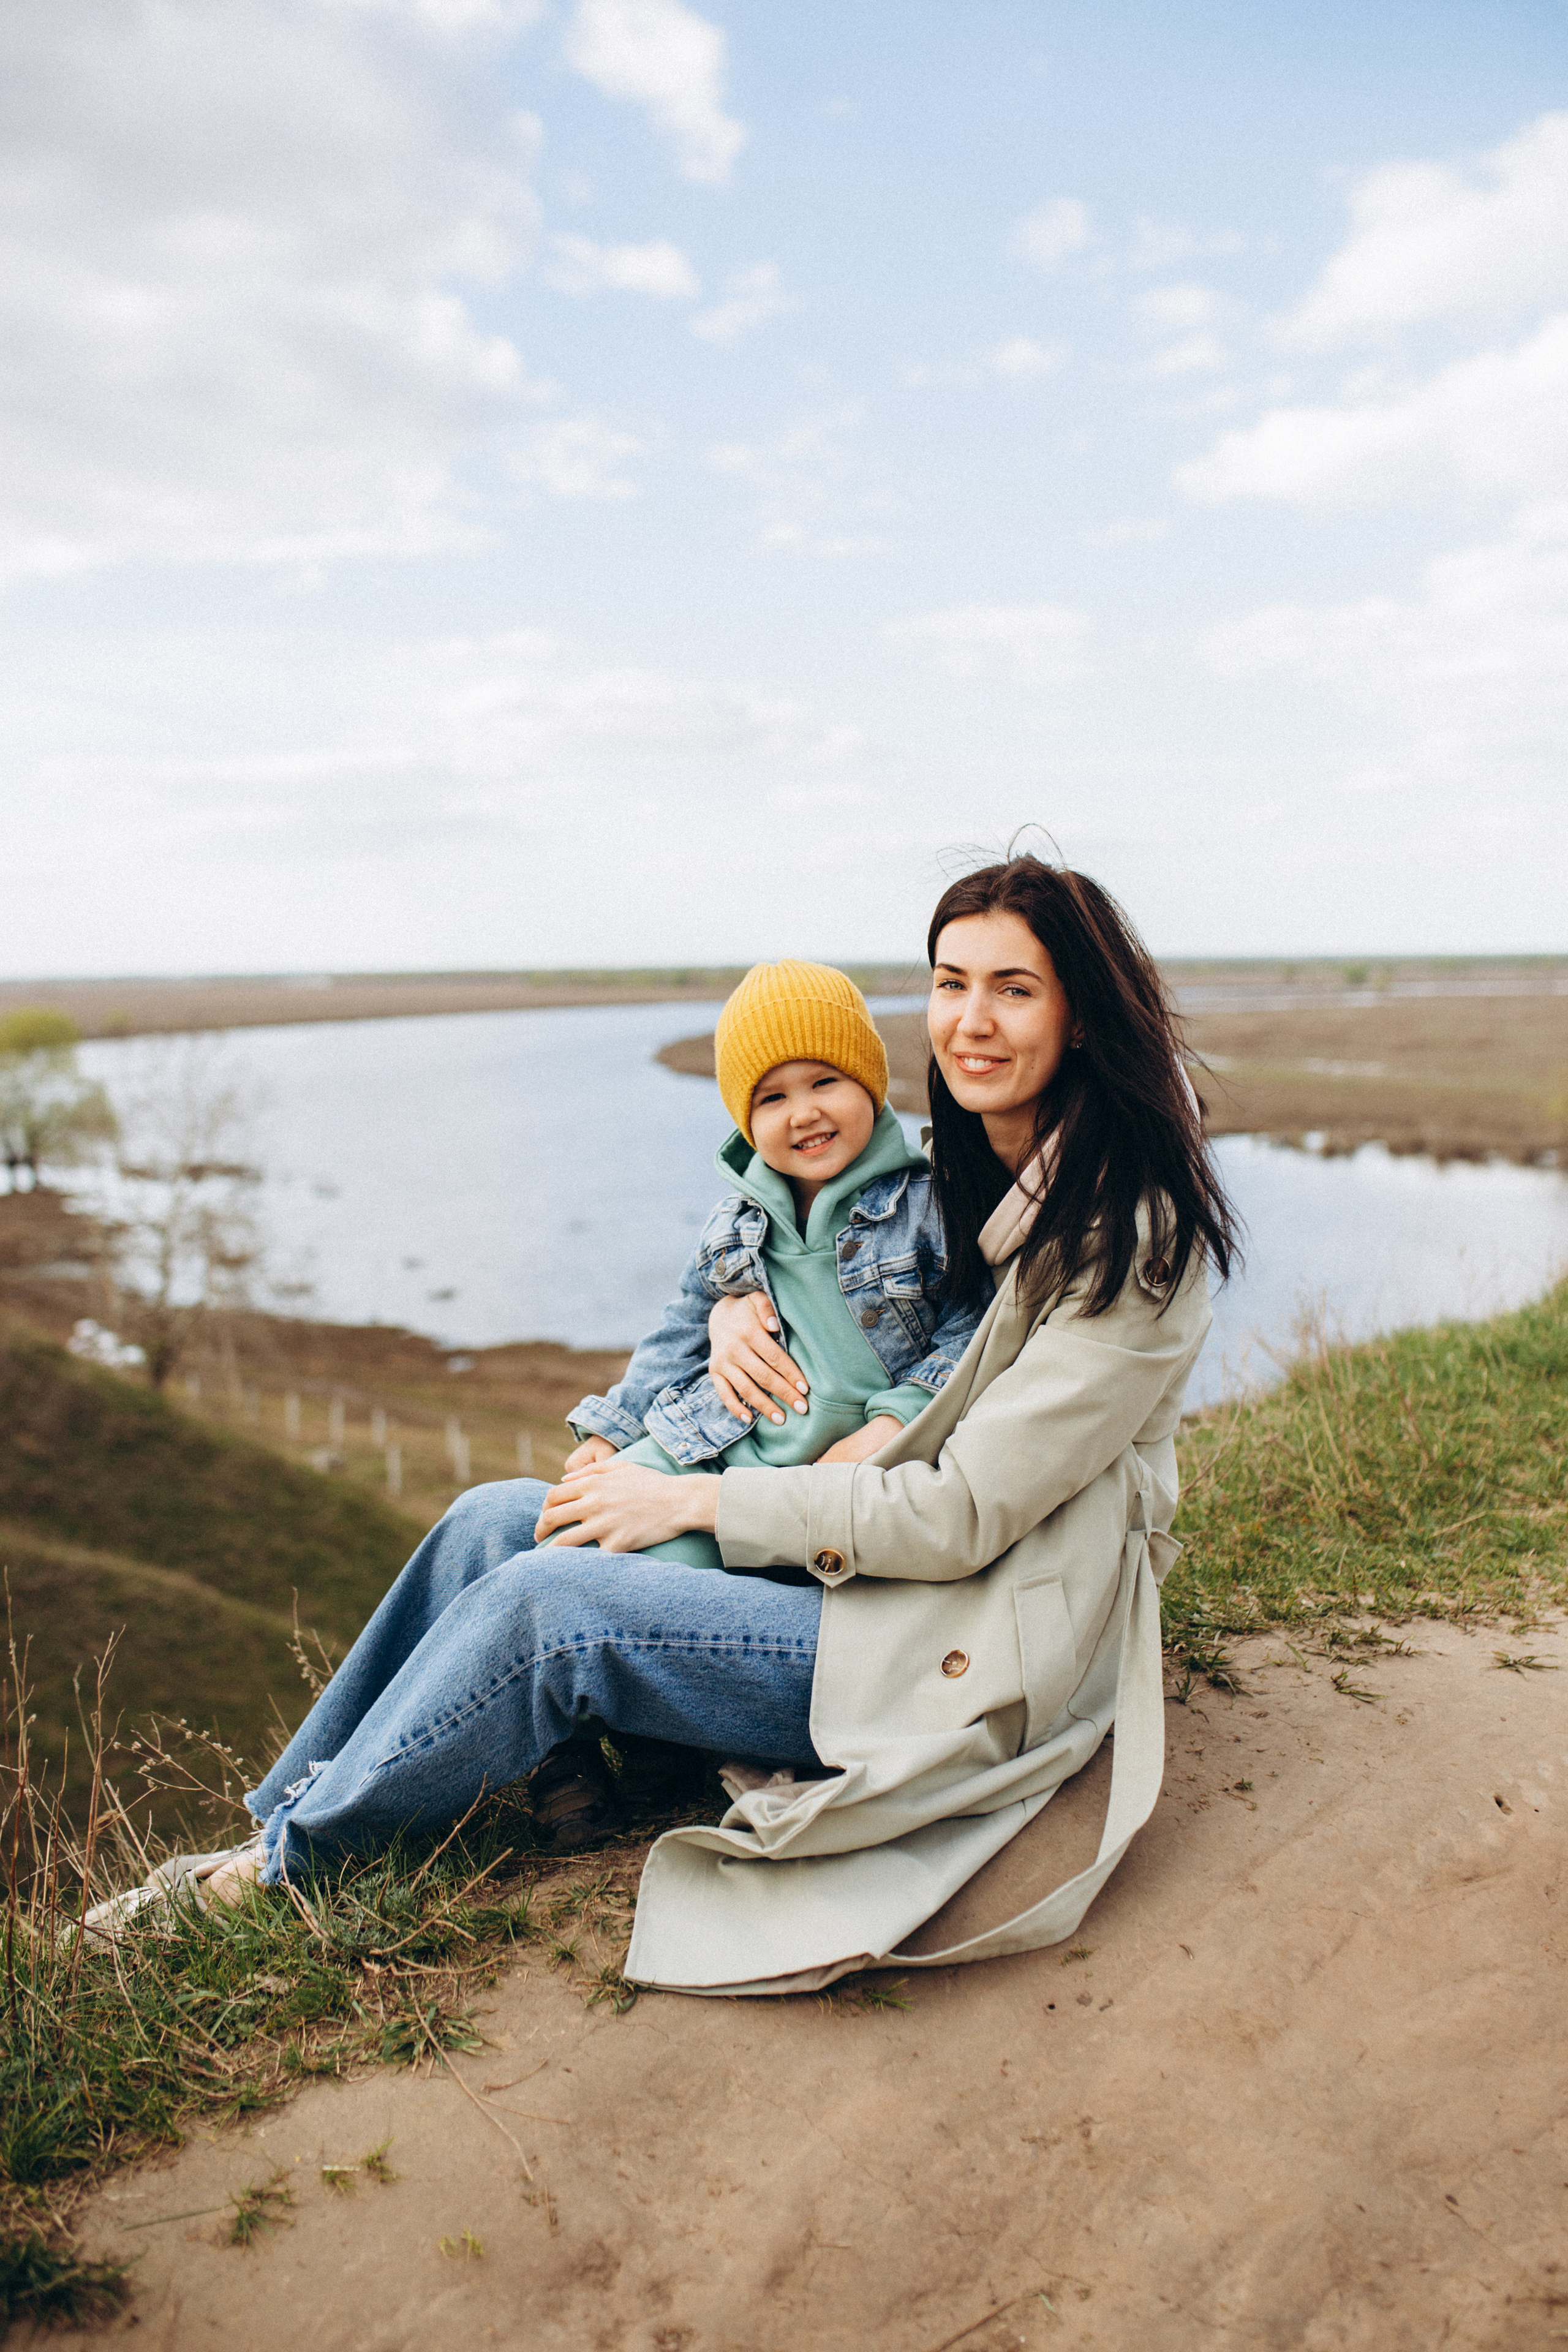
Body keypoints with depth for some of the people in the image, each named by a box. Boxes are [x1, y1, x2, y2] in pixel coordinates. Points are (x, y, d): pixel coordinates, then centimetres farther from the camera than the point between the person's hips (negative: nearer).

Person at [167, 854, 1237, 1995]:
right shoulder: (965, 1168, 7)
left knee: (548, 1600, -21)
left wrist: (692, 1501, -17)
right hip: (866, 1558, 8)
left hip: (975, 1649, -8)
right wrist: (739, 1306, -3)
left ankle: (288, 1863, 2)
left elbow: (965, 1513, -21)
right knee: (492, 1522, -3)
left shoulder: (1133, 1237, -18)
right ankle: (271, 1821, 9)